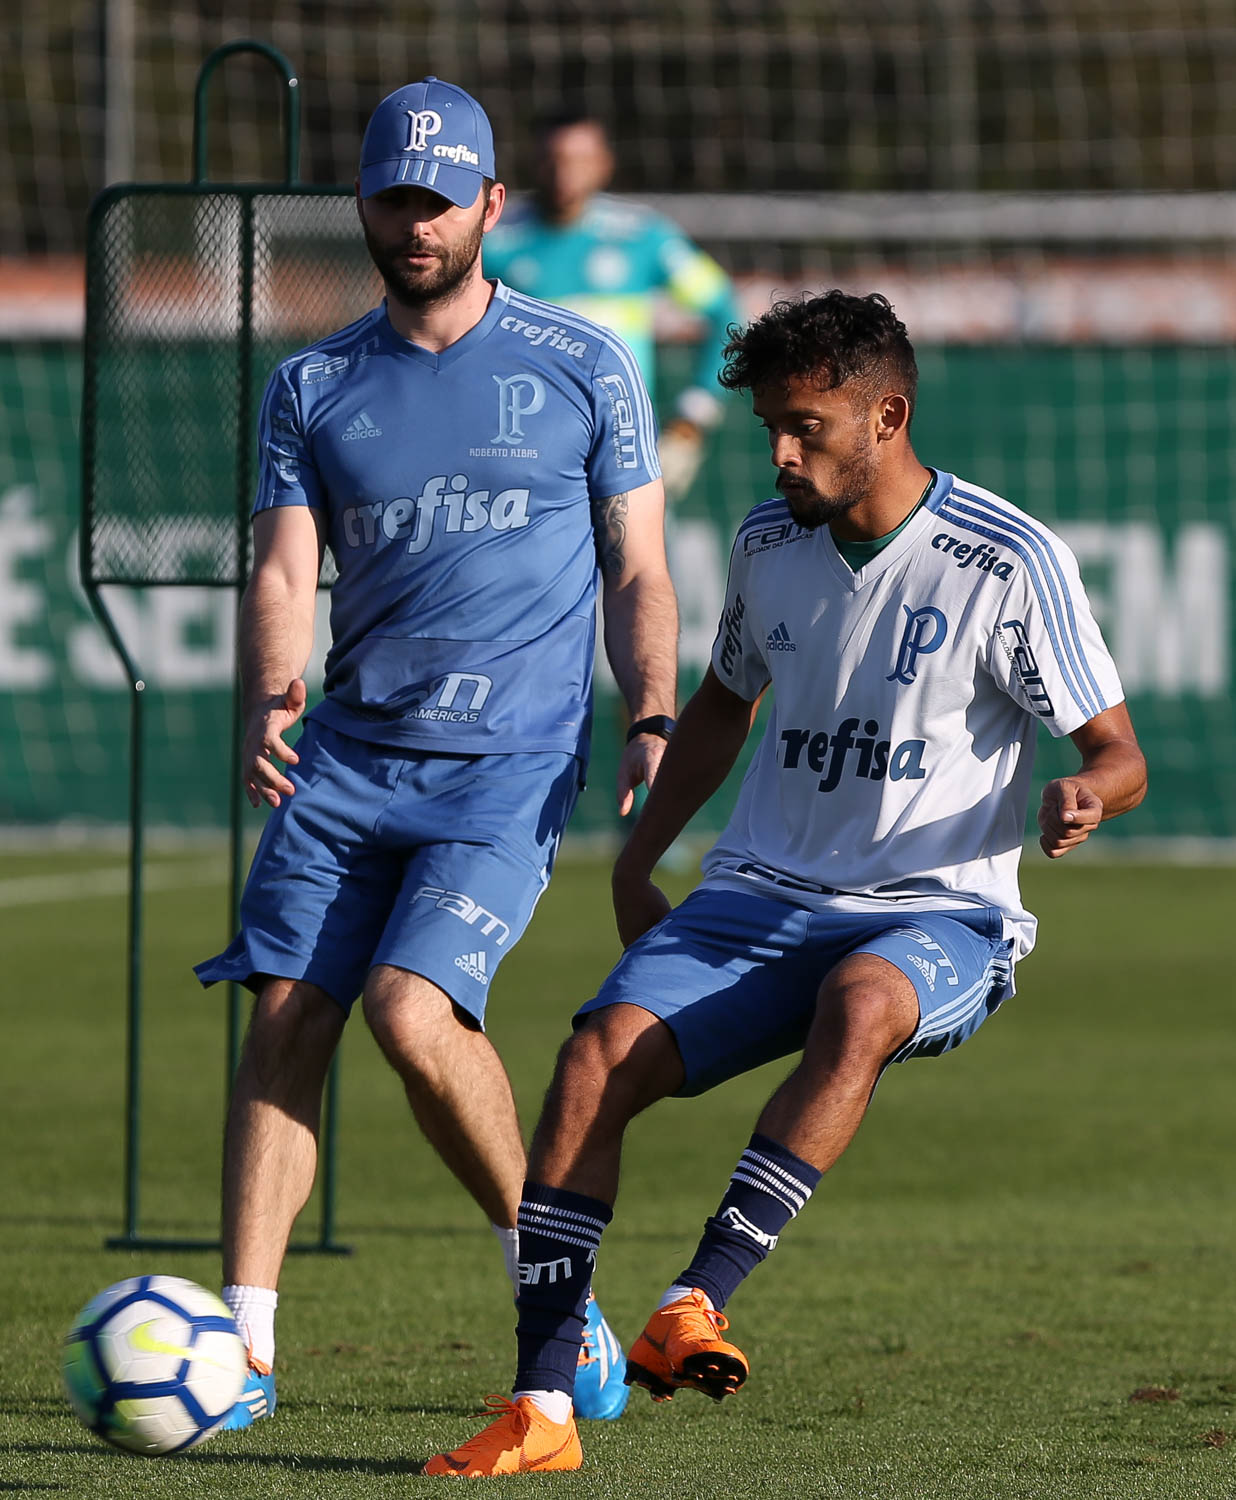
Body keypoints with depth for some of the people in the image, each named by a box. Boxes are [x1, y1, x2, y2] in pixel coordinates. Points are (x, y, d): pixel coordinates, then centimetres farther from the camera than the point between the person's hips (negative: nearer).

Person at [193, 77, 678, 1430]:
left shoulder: (582, 367, 5)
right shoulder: (313, 389, 11)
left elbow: (635, 571, 7)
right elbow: (284, 568, 3)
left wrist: (651, 719, -8)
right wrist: (267, 698, -17)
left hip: (511, 763, -4)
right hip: (347, 758, 4)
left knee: (412, 1010, -21)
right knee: (284, 1019, -8)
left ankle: (551, 1279, -1)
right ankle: (242, 1352, -6)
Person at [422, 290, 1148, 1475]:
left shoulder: (1011, 562, -8)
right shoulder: (770, 542, 8)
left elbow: (1120, 753, -3)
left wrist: (1082, 794, -27)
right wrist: (636, 864, 19)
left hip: (937, 914, -4)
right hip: (759, 893, 4)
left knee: (861, 1004, -40)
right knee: (599, 1053, -22)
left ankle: (697, 1300, -42)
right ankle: (540, 1407, -24)